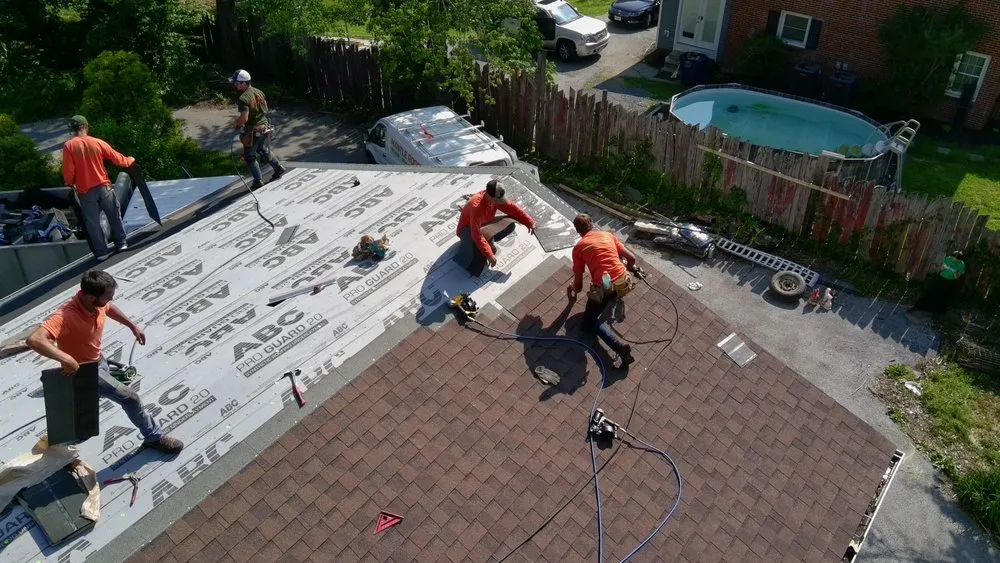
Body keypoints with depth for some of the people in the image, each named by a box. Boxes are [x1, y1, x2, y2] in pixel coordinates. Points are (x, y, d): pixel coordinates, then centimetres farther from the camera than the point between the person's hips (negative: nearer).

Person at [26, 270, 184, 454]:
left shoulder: (97, 303, -15)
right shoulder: (66, 316, -39)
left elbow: (110, 308, 11)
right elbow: (35, 339, -51)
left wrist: (132, 326, 12)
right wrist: (66, 359, -55)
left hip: (98, 361, 9)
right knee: (129, 397, -11)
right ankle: (154, 437, 6)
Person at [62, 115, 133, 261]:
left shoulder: (69, 146, -7)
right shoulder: (98, 142, -3)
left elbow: (68, 171, -10)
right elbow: (117, 158, 5)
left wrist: (70, 184, 10)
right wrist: (130, 160, 25)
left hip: (85, 191, -1)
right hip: (103, 187, 1)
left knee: (93, 222, 7)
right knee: (114, 216, 17)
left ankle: (101, 252, 9)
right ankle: (121, 244, 22)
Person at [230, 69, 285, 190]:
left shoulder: (243, 99, -23)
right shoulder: (259, 92, 3)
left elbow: (244, 118, -28)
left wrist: (236, 123, -9)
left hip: (253, 132, -7)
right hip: (265, 127, 7)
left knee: (250, 157, 8)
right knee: (265, 150, 28)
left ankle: (258, 181, 12)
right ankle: (278, 168, 33)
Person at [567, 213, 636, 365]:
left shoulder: (578, 247, 3)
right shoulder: (608, 235, 12)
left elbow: (578, 282, 7)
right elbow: (632, 258, 14)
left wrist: (574, 291, 30)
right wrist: (627, 269, 37)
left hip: (603, 289, -5)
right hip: (624, 283, 5)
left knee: (590, 322, 12)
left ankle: (619, 346, -12)